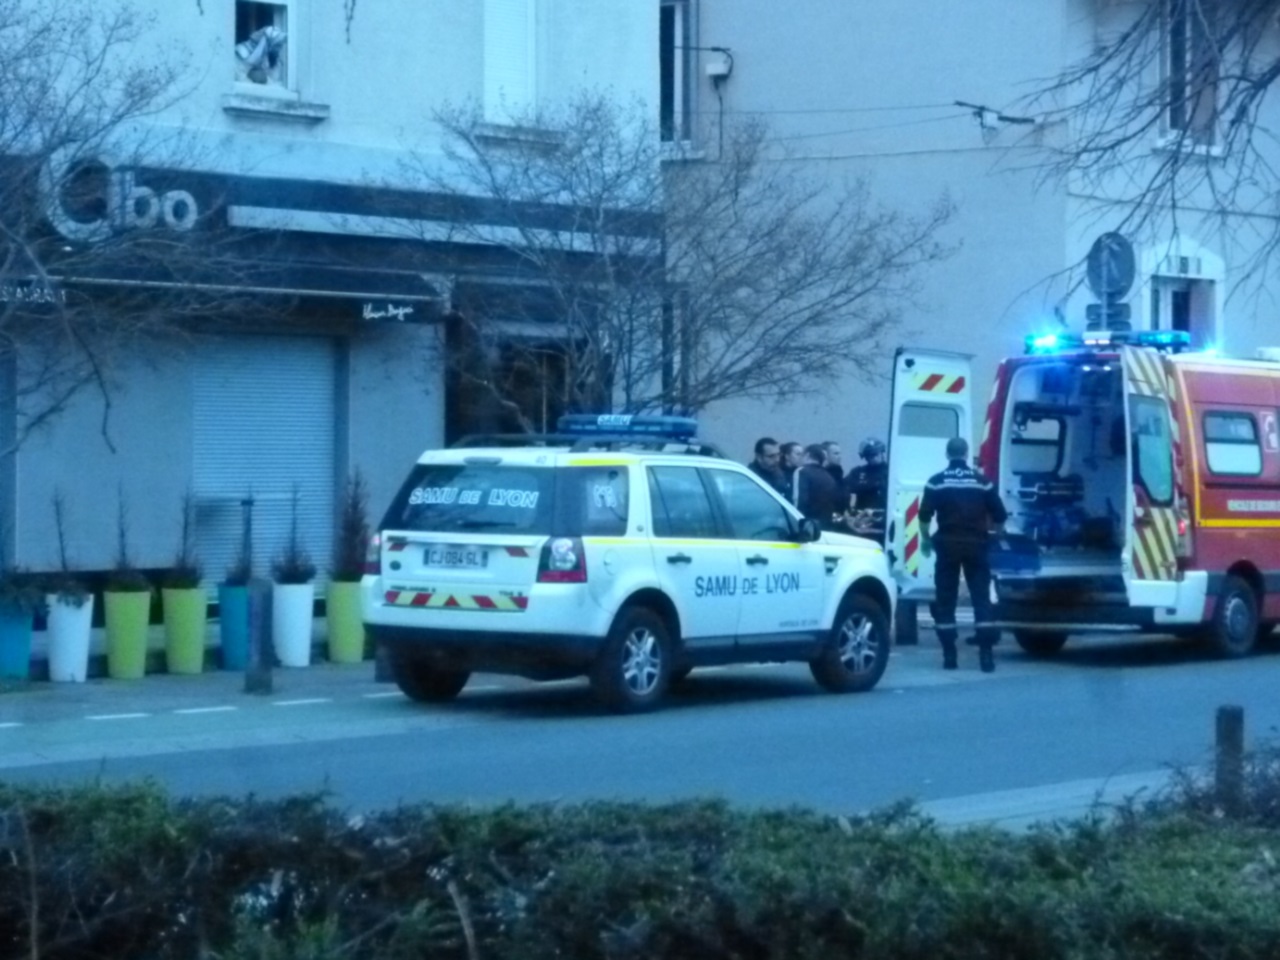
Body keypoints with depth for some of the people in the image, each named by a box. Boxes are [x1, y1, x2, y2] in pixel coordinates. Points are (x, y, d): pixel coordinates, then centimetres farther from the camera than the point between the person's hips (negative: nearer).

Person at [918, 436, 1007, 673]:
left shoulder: (937, 482, -1)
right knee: (982, 598, 1)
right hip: (975, 545, 1)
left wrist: (925, 538, 11)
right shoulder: (982, 481, 3)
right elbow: (999, 516, 5)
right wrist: (990, 529, 25)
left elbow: (924, 516, -5)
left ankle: (949, 655, 3)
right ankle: (986, 654, -7)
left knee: (945, 600, 6)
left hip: (947, 545, -1)